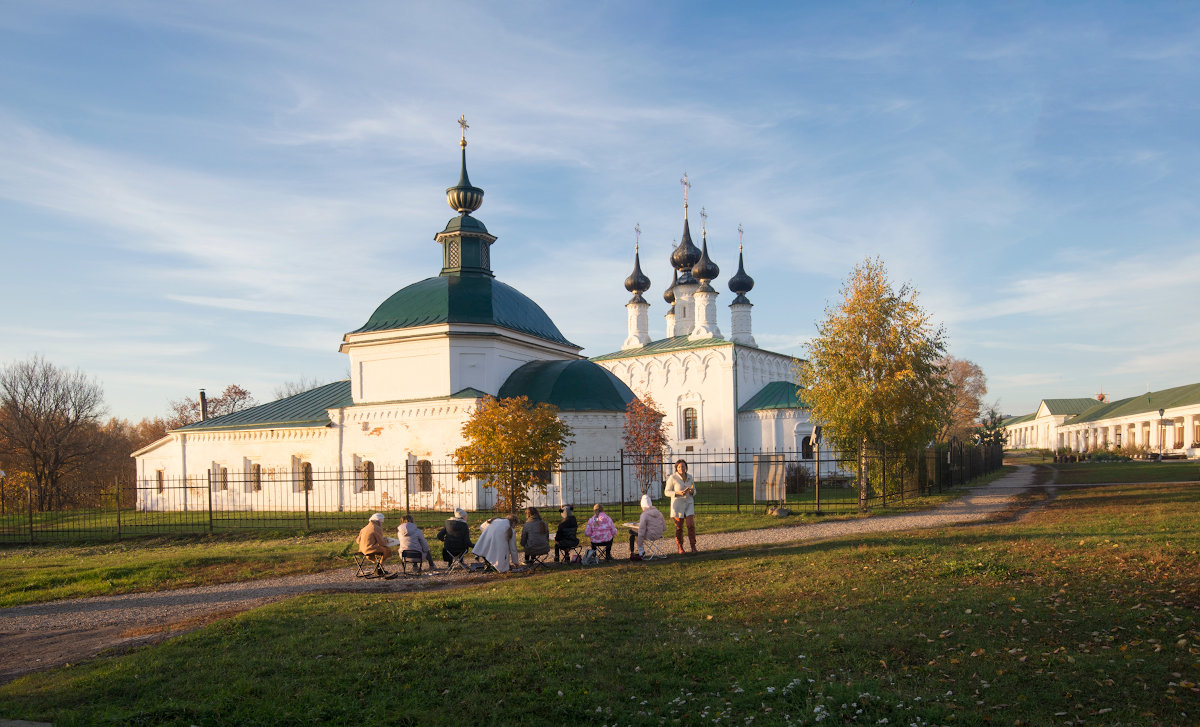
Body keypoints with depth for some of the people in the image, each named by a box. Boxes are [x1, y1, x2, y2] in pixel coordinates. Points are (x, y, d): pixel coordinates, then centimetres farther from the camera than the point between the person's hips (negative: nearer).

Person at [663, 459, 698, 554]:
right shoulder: (673, 478, -10)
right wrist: (678, 493, -22)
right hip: (677, 504, -3)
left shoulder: (690, 477, 3)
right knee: (679, 527, 4)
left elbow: (694, 492, 11)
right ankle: (680, 547, 20)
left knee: (691, 524, -11)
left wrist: (692, 491, -14)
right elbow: (667, 492, -8)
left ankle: (693, 546, -2)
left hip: (689, 504, 3)